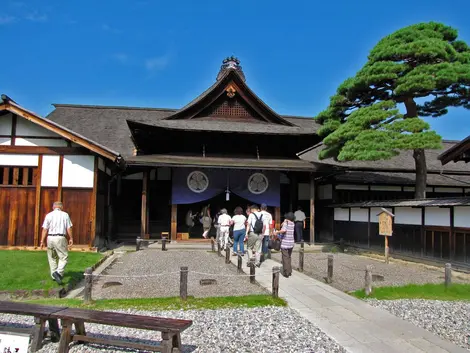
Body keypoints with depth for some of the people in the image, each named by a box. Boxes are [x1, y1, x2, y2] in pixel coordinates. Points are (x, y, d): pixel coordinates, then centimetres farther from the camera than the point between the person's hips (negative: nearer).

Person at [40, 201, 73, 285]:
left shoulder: (49, 215, 4)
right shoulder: (65, 215, 3)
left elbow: (45, 229, -2)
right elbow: (69, 228, 0)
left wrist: (42, 241, 1)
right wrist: (71, 239, 9)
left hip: (50, 238, 2)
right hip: (60, 238, -2)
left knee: (52, 258, 15)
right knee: (64, 257, 3)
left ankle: (54, 275, 20)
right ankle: (59, 272, -18)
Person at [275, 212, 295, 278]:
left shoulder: (286, 222, -12)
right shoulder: (292, 223, 6)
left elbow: (284, 230, -31)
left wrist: (277, 232, -18)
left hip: (285, 244, -6)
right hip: (291, 243, 6)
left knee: (285, 258, 1)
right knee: (289, 257, 17)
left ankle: (286, 273, 3)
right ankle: (289, 271, 23)